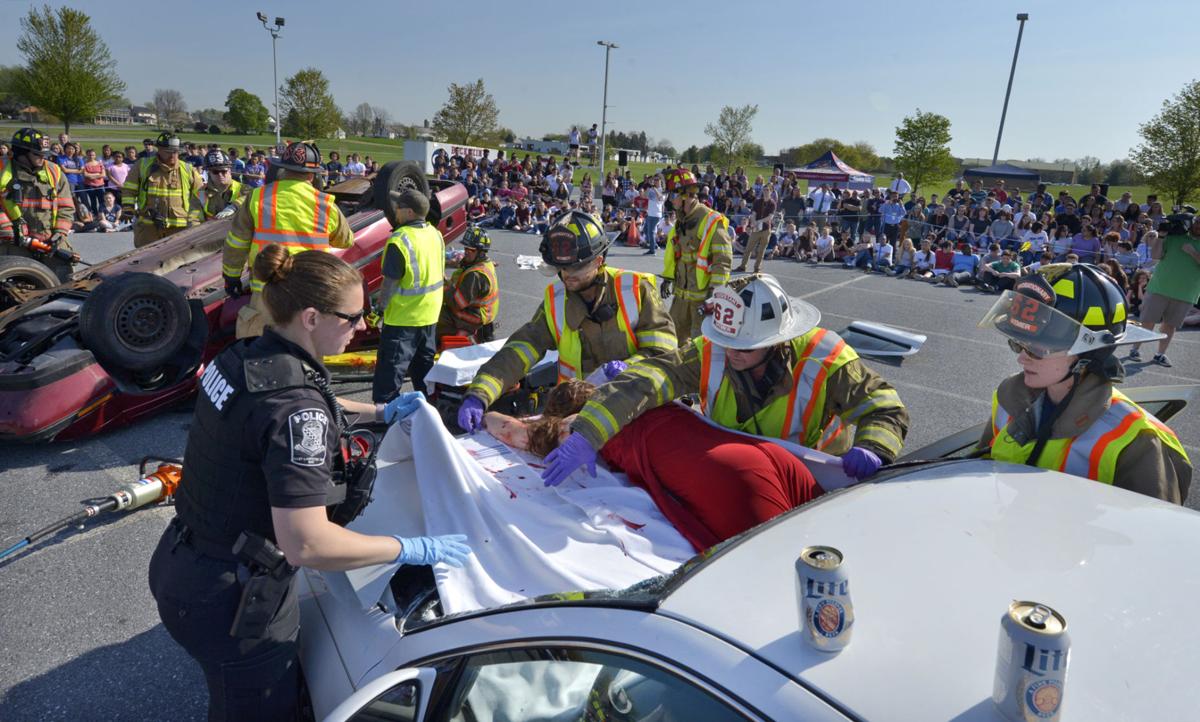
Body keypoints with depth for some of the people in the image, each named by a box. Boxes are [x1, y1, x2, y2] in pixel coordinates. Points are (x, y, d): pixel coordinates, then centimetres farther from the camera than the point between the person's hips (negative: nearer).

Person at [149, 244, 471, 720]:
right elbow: (307, 544, -32)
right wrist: (413, 549, -21)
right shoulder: (295, 404, -30)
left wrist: (382, 413, 20)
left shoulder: (244, 357, -3)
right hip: (229, 601, -8)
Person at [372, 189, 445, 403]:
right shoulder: (435, 233, 2)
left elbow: (390, 282, -20)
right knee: (424, 361, 20)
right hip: (430, 313, 8)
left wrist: (381, 308, -8)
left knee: (391, 366, 0)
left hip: (403, 315, -8)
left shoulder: (400, 240, -22)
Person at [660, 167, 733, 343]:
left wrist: (714, 293, -21)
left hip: (703, 295, -8)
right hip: (682, 293, 8)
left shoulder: (712, 221, -16)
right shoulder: (680, 221, 10)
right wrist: (668, 278, 17)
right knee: (674, 337, 16)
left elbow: (723, 261, -18)